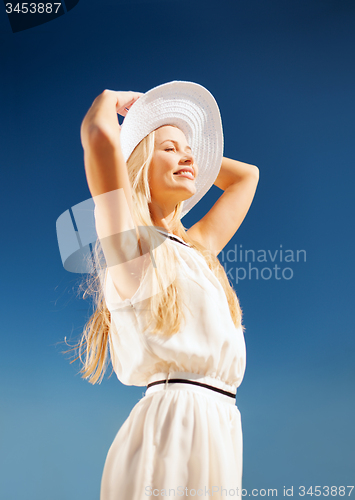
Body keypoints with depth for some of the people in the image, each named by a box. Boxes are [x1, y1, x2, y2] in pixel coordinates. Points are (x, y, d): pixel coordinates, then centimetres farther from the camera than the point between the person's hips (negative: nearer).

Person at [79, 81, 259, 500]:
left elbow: (246, 175, 30)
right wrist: (114, 99, 5)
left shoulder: (197, 248, 16)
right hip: (172, 422, -7)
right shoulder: (129, 239, -4)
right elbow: (99, 132, -18)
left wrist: (182, 160, 27)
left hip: (222, 424, 7)